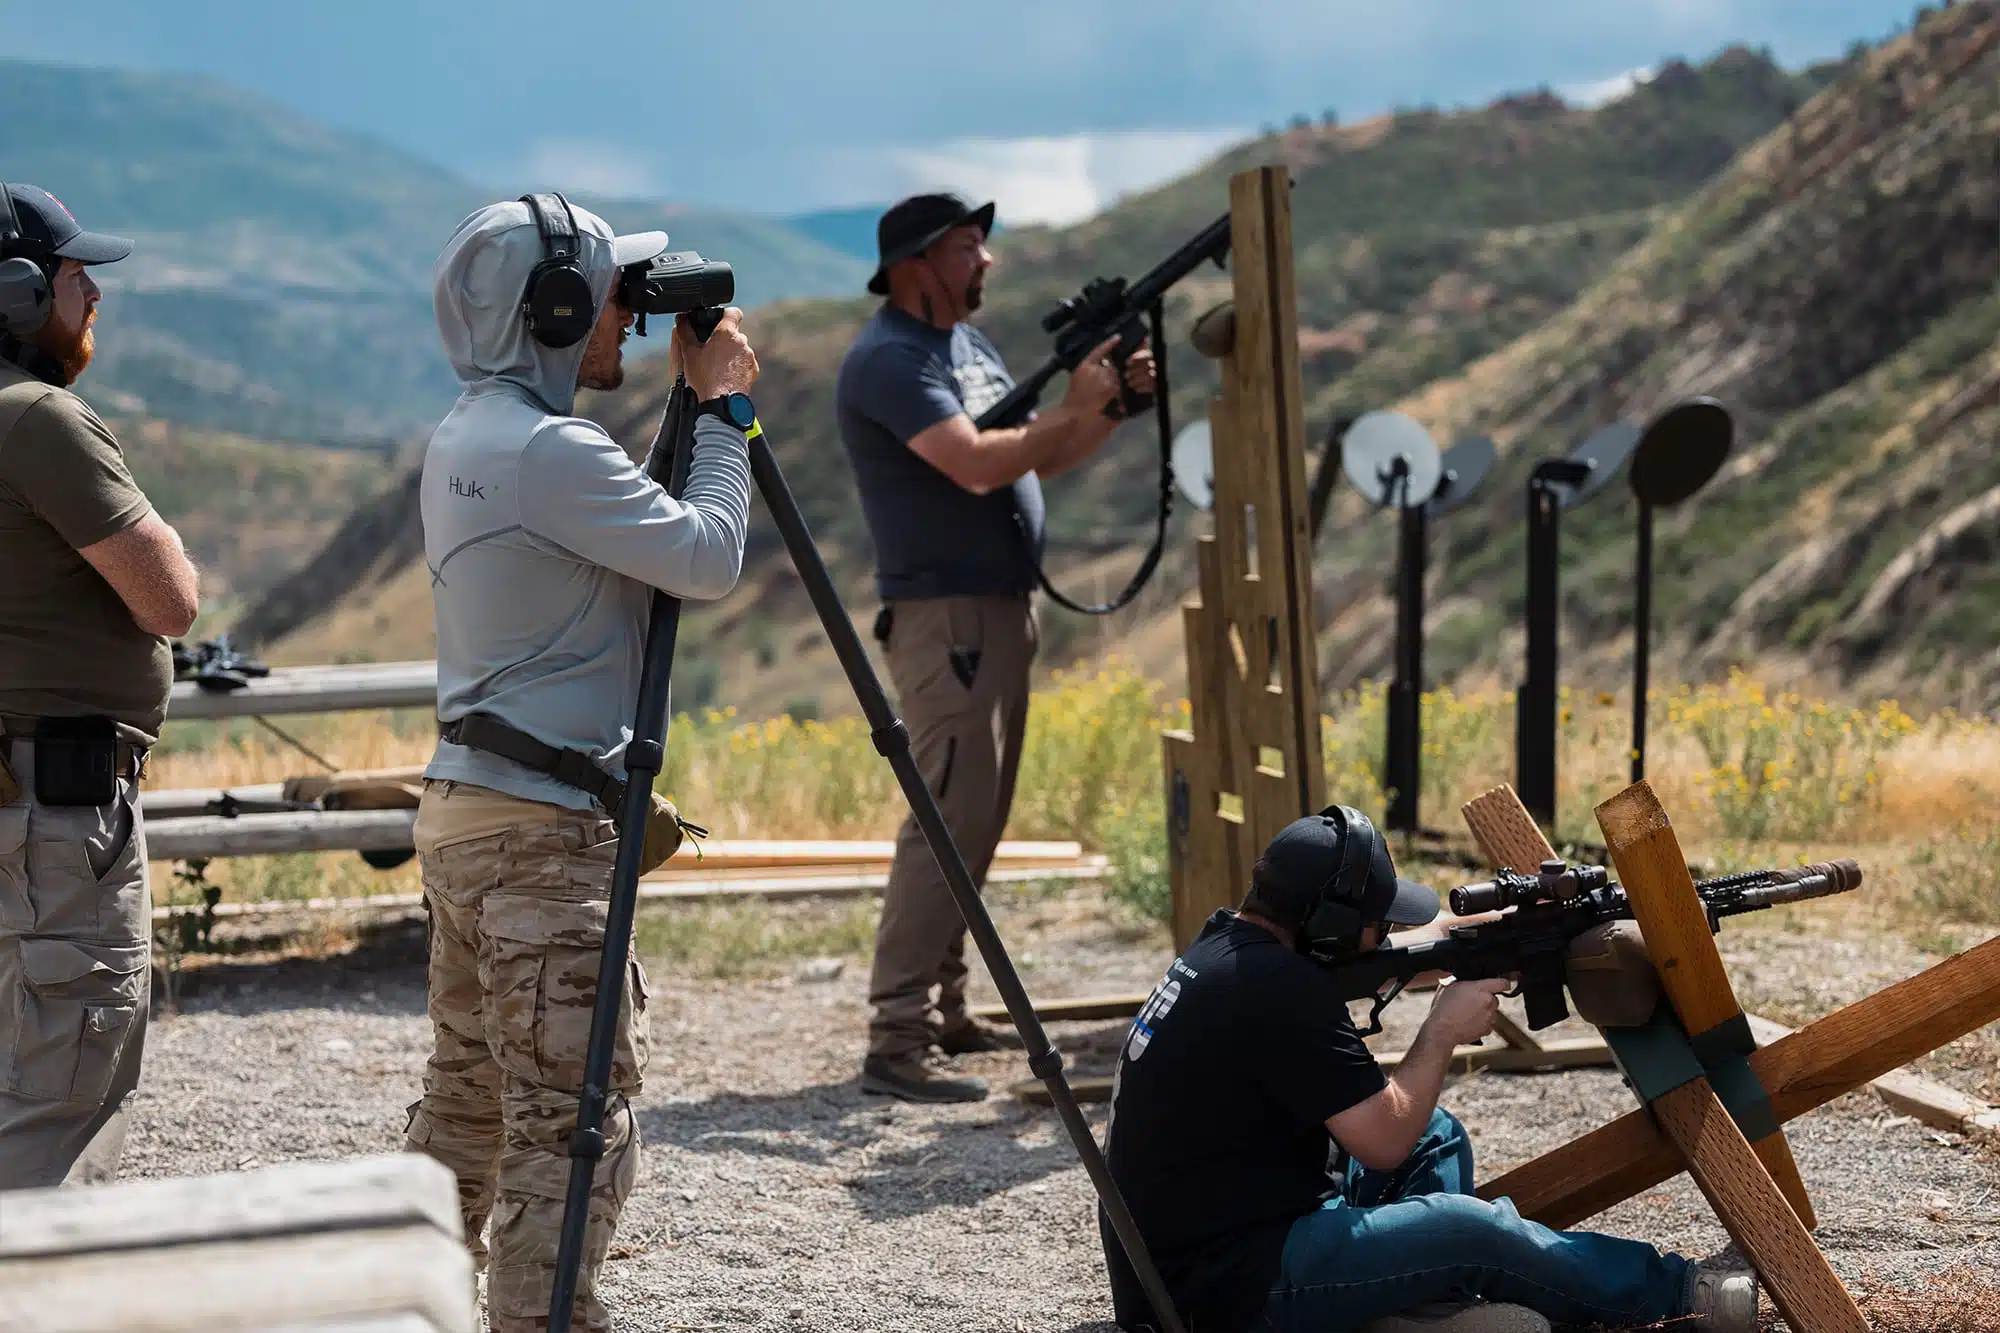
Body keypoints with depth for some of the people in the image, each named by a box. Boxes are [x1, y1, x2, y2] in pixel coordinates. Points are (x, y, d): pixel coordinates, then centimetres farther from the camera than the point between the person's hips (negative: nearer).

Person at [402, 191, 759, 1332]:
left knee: (467, 1099, 17)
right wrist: (723, 409, -5)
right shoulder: (550, 449, -17)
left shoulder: (464, 439, 14)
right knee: (572, 1116, -7)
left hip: (464, 809, 10)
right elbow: (708, 560, -16)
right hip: (545, 829, -10)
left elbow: (646, 538, 20)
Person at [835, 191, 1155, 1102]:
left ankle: (943, 1010, 19)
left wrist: (1116, 406, 4)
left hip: (1001, 609, 10)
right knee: (946, 821, -14)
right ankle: (895, 1042, -15)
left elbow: (1041, 460, 19)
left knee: (979, 822, 12)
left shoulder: (970, 344, 17)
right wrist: (1074, 408, -14)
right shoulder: (888, 361, -14)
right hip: (946, 616, -10)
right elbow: (977, 465, -24)